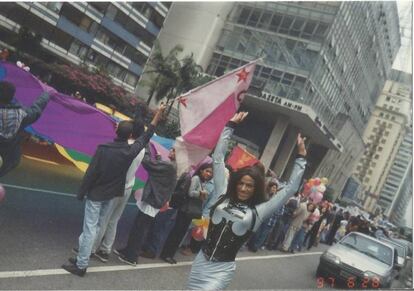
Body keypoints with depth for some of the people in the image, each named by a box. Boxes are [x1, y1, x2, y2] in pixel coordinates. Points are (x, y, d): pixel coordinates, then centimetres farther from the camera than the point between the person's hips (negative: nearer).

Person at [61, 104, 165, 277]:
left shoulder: (104, 149, -19)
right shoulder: (131, 151, -7)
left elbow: (90, 173, -16)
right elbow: (146, 136, 7)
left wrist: (81, 193, -4)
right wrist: (158, 113, 14)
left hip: (95, 194, -4)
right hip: (110, 195, 4)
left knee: (90, 228, -3)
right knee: (95, 227, 15)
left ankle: (81, 266, 2)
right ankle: (81, 258, 23)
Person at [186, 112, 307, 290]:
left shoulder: (258, 212, -4)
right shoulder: (223, 196, 2)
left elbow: (290, 189, -4)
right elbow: (218, 158, 3)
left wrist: (301, 157, -4)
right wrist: (230, 126, 3)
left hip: (222, 270, -3)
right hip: (201, 261, 3)